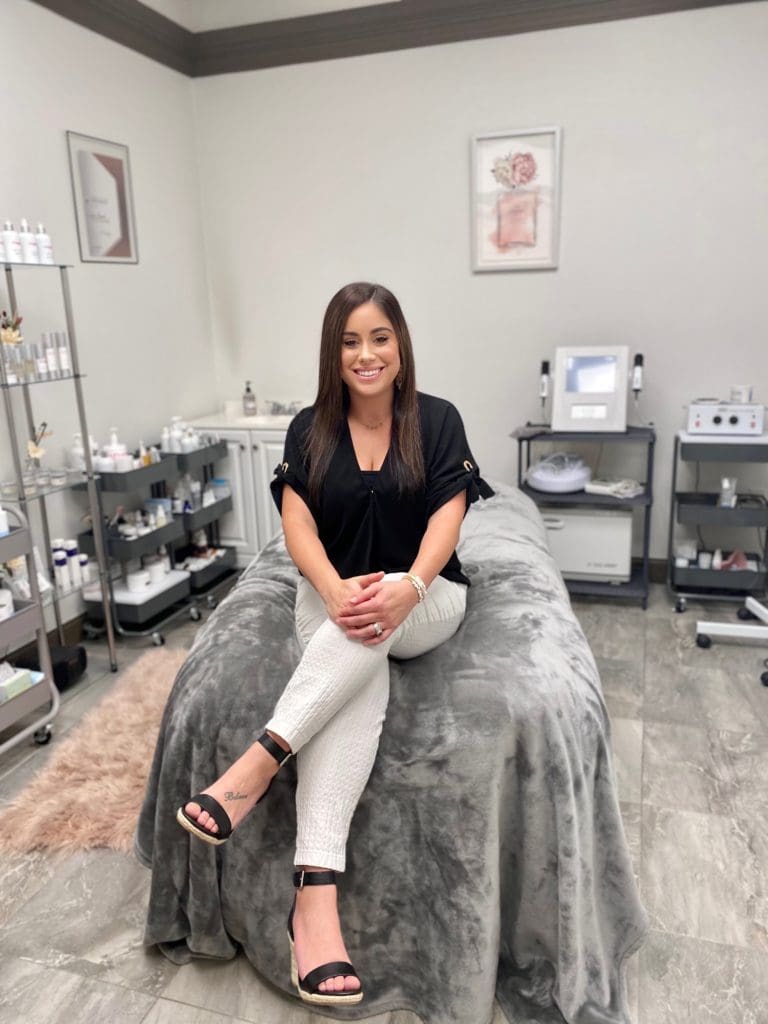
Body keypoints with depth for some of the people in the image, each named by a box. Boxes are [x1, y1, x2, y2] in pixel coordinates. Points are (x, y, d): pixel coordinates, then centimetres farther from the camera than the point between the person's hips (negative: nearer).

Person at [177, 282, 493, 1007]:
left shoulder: (436, 420, 0)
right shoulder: (310, 429, 3)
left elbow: (446, 517, -10)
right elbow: (298, 523, -7)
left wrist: (407, 587, -30)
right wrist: (335, 591, -28)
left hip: (426, 599, 0)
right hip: (332, 594, 0)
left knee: (368, 640, -38)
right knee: (358, 686, -33)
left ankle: (260, 761, -36)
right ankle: (314, 893, -41)